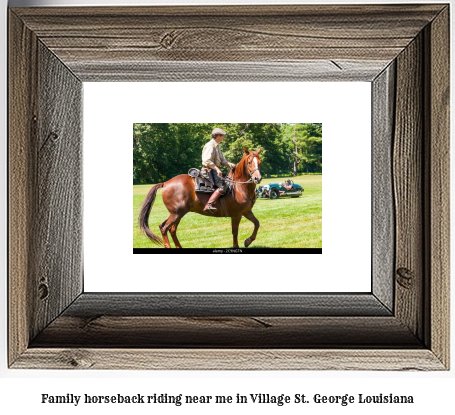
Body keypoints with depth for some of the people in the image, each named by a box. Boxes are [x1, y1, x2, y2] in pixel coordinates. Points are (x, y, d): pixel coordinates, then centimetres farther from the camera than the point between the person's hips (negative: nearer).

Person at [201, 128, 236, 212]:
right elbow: (207, 161, -23)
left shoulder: (217, 146, 19)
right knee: (223, 186, -25)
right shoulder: (210, 146, -13)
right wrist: (217, 169, -27)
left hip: (215, 170, 11)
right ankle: (208, 205, -34)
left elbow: (222, 160, 19)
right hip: (209, 170, -11)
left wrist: (229, 163, -1)